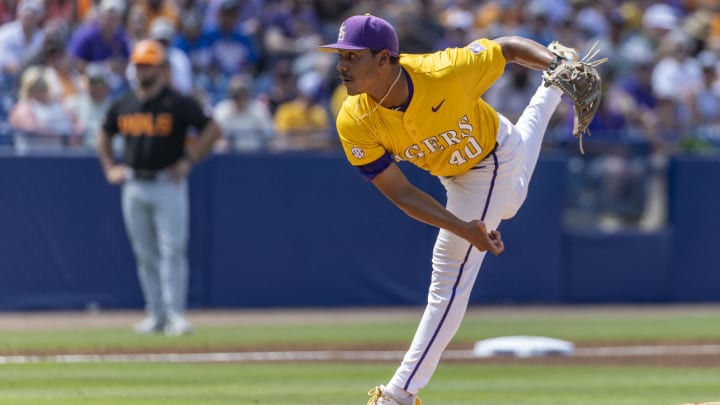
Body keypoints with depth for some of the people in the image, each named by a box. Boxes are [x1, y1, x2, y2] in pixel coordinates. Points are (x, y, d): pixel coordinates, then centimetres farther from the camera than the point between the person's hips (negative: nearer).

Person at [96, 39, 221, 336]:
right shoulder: (123, 106, 10)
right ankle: (156, 314, 14)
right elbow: (104, 135, 26)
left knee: (172, 250, -9)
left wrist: (188, 161, -11)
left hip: (168, 185, -5)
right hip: (134, 187, 5)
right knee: (145, 254, 8)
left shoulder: (178, 104, -6)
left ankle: (175, 314, -9)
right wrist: (109, 168, 14)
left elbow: (211, 130, -6)